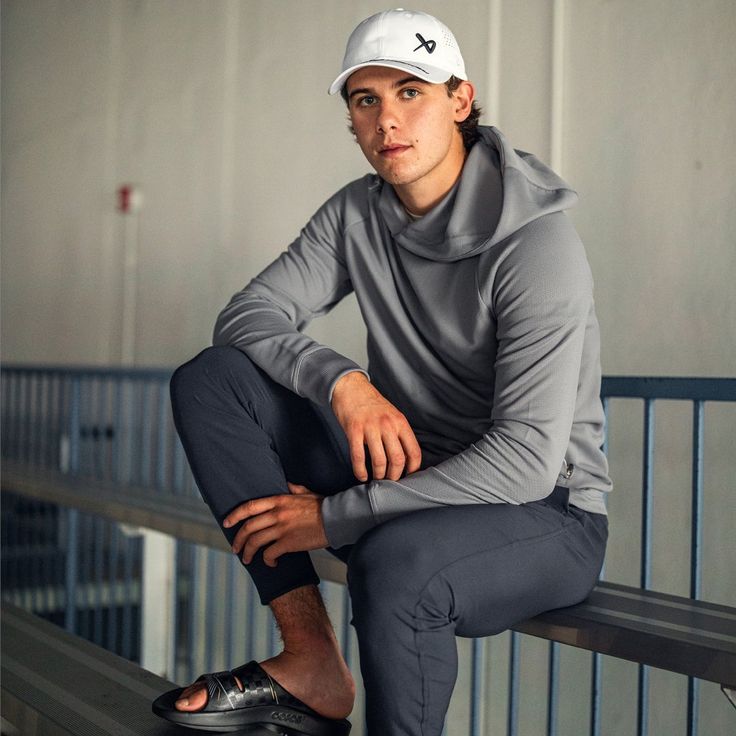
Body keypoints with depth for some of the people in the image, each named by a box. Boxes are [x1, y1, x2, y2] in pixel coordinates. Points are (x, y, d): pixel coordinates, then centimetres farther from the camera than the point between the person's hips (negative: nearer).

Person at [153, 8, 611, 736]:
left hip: (543, 513, -6)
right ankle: (312, 663, -11)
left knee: (395, 558, -41)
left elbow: (528, 459, -25)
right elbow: (247, 314, -1)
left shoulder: (538, 245, -20)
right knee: (210, 380, -8)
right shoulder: (357, 214, 1)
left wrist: (333, 516, -23)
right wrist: (342, 382, -22)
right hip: (411, 480, 7)